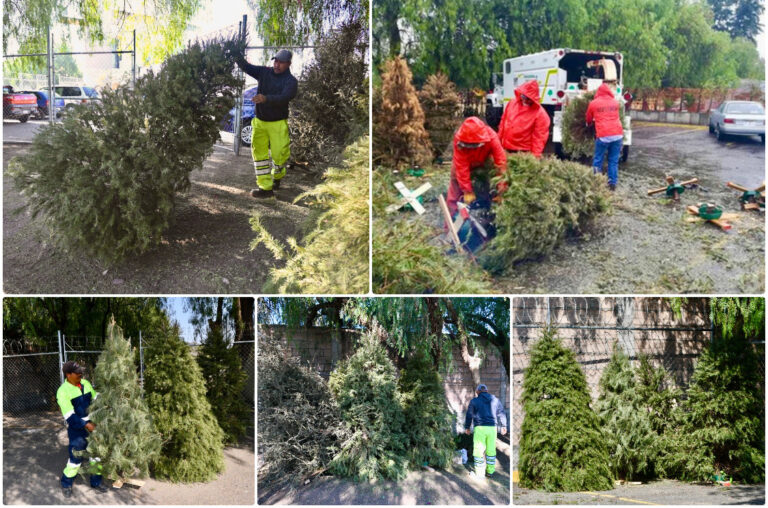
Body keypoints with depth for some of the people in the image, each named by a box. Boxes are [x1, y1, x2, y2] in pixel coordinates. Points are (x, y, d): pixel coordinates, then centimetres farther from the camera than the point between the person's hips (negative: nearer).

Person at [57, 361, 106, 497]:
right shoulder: (63, 391, -18)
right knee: (75, 458, -2)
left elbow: (96, 399, 13)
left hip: (93, 425, 6)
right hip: (76, 429, -6)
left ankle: (96, 482, 29)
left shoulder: (85, 383, -1)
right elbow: (69, 416, -21)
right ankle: (66, 485, 20)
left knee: (97, 454, 12)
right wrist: (86, 425, -25)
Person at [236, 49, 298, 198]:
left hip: (278, 123, -4)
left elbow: (284, 98, -28)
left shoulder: (291, 81, -11)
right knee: (259, 153, -1)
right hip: (259, 121, 4)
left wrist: (266, 98, -44)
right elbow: (246, 67, 1)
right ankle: (265, 187, 1)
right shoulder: (264, 72, 4)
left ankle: (276, 177, 33)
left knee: (279, 154, 2)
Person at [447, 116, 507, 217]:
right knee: (454, 196, 1)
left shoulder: (491, 137, -39)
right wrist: (467, 191, -33)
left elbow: (501, 160, -36)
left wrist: (502, 188, -34)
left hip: (483, 164, 1)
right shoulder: (459, 140, -40)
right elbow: (461, 168, -36)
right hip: (463, 164, -1)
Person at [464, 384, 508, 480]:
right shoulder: (495, 400, 9)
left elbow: (469, 415, 5)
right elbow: (501, 414, 13)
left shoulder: (474, 401, 1)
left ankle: (479, 473, 4)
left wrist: (467, 427, 17)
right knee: (491, 450, 13)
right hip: (492, 428, 3)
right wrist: (503, 426, 24)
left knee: (479, 450, 2)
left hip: (480, 428, -3)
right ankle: (490, 470, 20)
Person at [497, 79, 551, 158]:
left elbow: (539, 137, -15)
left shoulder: (540, 114, -13)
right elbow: (503, 122, 13)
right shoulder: (512, 104, 3)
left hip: (524, 153, -5)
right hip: (505, 150, 5)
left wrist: (536, 156, -21)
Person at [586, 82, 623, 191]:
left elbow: (588, 119, 20)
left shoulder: (593, 103, 6)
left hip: (603, 136, -3)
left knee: (598, 161, 9)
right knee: (614, 161, 10)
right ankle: (612, 183, 9)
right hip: (617, 135, 3)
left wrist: (589, 123, 43)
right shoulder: (616, 102, 13)